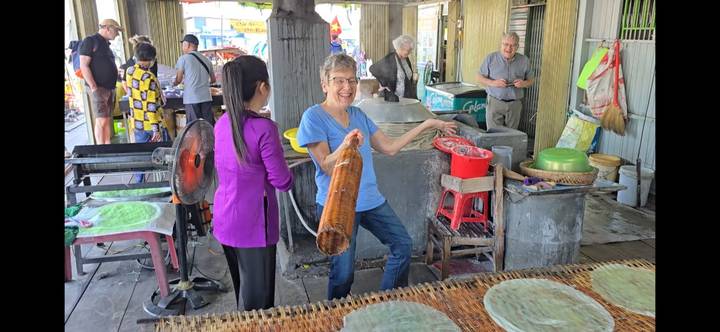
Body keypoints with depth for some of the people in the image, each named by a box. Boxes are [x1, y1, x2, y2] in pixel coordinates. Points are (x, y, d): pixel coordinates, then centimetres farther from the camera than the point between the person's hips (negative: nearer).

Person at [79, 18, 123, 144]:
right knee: (101, 120, -10)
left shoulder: (106, 44, 19)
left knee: (108, 120, 9)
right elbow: (84, 66, -13)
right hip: (99, 88, -8)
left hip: (110, 88, 8)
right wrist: (94, 87, -18)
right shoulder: (90, 41, -6)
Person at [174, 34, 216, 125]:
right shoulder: (206, 60, 13)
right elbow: (213, 80, 21)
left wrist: (174, 83, 23)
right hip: (206, 97, 4)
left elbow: (178, 79, 1)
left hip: (191, 98, -4)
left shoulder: (184, 58, -1)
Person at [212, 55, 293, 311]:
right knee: (257, 297, 9)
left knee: (242, 288, 25)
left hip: (225, 219, 8)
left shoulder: (222, 123, 1)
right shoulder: (264, 129, -21)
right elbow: (283, 182, -16)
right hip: (253, 224, -7)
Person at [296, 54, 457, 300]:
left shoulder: (358, 115, 7)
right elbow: (327, 167, -17)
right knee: (343, 273, 2)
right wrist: (345, 145, -37)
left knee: (403, 245, 13)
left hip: (370, 199, 7)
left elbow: (389, 147, 10)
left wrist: (426, 125, 10)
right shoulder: (313, 117, -13)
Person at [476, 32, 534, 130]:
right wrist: (493, 83, -16)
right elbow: (480, 77, 2)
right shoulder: (491, 58, 1)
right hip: (494, 102, -2)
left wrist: (524, 83, -10)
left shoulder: (524, 60, 7)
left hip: (515, 104, 2)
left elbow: (531, 79, 13)